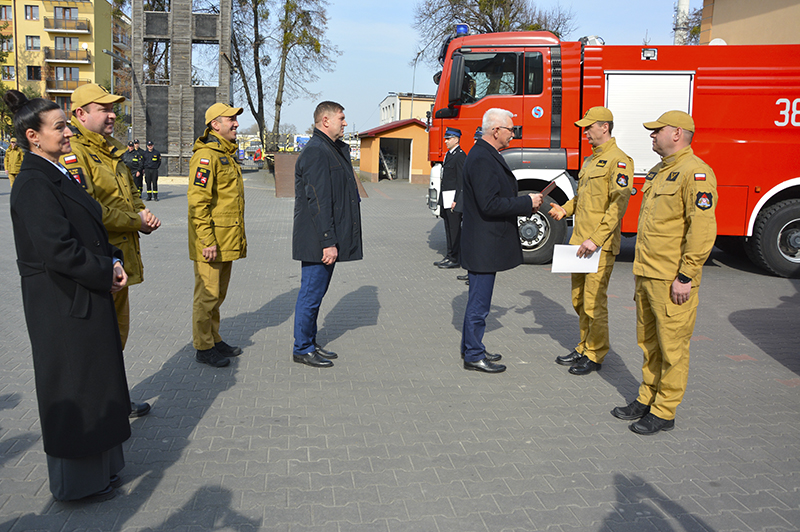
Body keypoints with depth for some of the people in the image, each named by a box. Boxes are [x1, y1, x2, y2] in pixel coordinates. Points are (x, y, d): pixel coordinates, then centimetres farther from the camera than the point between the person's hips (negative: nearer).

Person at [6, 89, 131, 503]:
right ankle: (77, 482, 22)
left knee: (93, 382, 19)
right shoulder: (33, 183, -18)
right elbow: (57, 248, -26)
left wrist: (112, 261, 2)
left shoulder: (56, 175, 12)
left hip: (86, 297, 9)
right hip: (63, 303, -9)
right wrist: (105, 273, -15)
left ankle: (99, 467, 35)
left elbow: (88, 230, 18)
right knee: (72, 390, 4)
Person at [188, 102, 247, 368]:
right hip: (212, 241, -10)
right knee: (207, 295, 0)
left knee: (218, 294, 17)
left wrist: (239, 237, 22)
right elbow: (198, 202, -20)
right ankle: (203, 348, 10)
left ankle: (214, 340, 29)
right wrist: (208, 241, -24)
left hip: (228, 241, 10)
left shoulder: (227, 155, 18)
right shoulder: (206, 156, -14)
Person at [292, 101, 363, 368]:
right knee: (311, 293, 0)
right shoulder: (315, 152, -16)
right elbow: (318, 202, -22)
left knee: (316, 292, 17)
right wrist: (328, 242, -24)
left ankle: (310, 343, 28)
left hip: (328, 240, 10)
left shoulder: (334, 150, 17)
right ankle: (302, 349, 12)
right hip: (317, 241, -10)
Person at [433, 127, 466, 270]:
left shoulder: (460, 155, -12)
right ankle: (450, 256, 20)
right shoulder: (448, 155, 17)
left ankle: (455, 259, 0)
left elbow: (461, 180, -17)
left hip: (453, 197, -10)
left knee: (455, 228, -5)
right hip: (445, 197, 10)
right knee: (448, 227, 13)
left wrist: (456, 200, -20)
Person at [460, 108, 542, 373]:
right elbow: (490, 205, -26)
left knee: (478, 300, 19)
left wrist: (526, 203, 11)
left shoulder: (487, 155, 14)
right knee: (479, 303, 0)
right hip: (483, 245, -11)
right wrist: (527, 203, -18)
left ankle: (471, 348, 31)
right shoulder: (482, 159, -20)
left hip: (485, 244, 11)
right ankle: (474, 356, 12)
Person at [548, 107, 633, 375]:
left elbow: (618, 204, -18)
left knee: (594, 301, -3)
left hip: (600, 246, -9)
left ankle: (595, 356, 10)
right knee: (579, 299, 14)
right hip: (580, 242, 9)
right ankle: (585, 347, 26)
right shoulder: (590, 161, 19)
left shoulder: (618, 160, -10)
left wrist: (596, 239, -23)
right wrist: (565, 209, 10)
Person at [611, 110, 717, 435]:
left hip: (672, 280, -9)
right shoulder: (659, 171, 17)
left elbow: (702, 229, -20)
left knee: (672, 347, 1)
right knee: (649, 343, 16)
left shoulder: (695, 172, -14)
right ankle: (647, 399, 28)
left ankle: (665, 412, 11)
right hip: (647, 275, 9)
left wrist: (686, 277, -20)